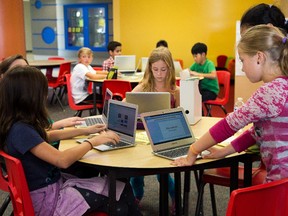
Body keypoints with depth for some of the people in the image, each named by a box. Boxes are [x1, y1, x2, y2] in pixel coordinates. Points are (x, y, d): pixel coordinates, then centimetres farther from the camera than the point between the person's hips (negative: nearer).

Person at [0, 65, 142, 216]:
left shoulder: (21, 124, 3)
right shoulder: (20, 130, -26)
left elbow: (46, 137, 22)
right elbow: (63, 160, -30)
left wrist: (86, 130, 20)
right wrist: (92, 142, -13)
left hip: (52, 183, 9)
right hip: (46, 198, -9)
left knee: (123, 189, 1)